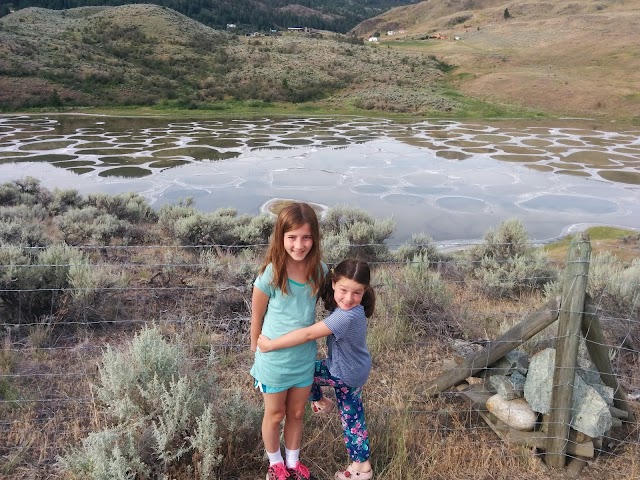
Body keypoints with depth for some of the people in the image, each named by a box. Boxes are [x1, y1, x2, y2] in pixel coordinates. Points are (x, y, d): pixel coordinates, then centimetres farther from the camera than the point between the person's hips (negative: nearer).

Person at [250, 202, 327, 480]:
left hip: (305, 357, 3)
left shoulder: (319, 270, -14)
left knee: (296, 413, 22)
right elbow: (257, 316, -10)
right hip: (274, 358, -3)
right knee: (275, 414, 19)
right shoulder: (270, 274, -25)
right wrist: (256, 346, 3)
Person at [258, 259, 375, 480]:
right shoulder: (346, 308, -12)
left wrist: (271, 345, -33)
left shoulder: (347, 316, -40)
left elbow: (308, 334, -39)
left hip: (347, 375, -8)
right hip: (345, 367, 8)